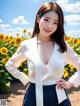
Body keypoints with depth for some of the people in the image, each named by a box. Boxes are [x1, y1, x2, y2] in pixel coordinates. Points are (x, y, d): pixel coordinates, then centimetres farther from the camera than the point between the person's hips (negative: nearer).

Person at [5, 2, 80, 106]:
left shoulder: (63, 46, -5)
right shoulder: (27, 45, -6)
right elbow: (10, 65, 11)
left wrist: (71, 82, -1)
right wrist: (25, 80, 2)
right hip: (34, 98, 0)